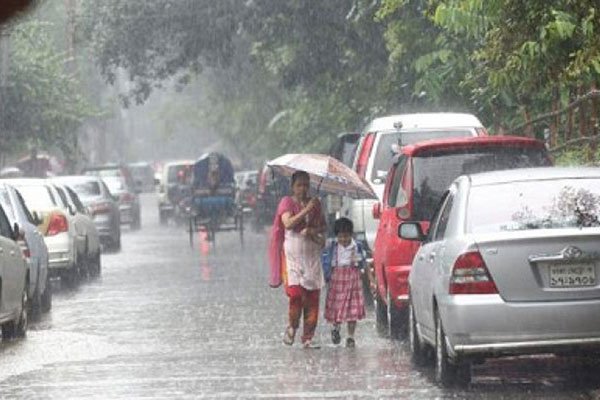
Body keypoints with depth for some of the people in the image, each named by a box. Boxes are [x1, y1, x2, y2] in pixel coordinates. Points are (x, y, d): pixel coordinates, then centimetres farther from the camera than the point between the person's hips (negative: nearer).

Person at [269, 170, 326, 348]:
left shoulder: (315, 203, 13)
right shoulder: (287, 202, 1)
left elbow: (323, 226, 13)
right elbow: (288, 223, -15)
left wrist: (313, 230, -8)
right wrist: (306, 210, -20)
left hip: (311, 254, 4)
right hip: (292, 254, -4)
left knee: (312, 296, -4)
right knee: (295, 292, -17)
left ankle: (308, 337, 1)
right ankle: (292, 327, 9)